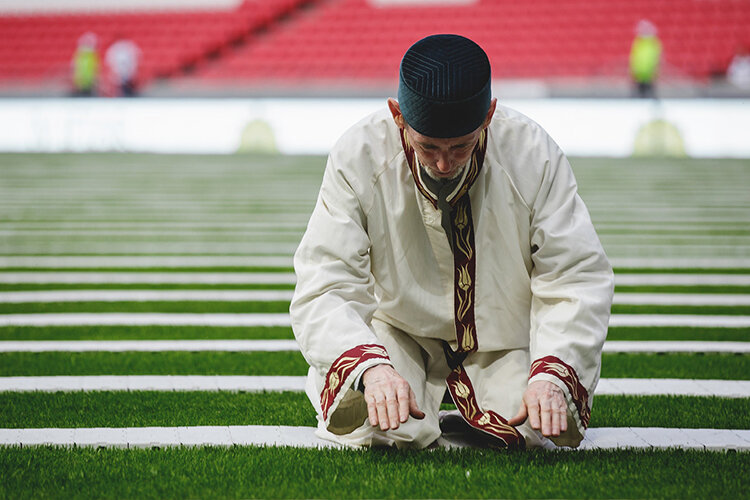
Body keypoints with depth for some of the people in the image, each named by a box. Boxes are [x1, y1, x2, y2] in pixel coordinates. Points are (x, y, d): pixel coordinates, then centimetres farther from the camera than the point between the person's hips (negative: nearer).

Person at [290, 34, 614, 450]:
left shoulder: (533, 154, -21)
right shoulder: (357, 157, -24)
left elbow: (578, 279, -18)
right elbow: (322, 289, -25)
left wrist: (552, 375, -36)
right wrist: (371, 367, -45)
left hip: (502, 335, 1)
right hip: (396, 334, -1)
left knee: (538, 428, -22)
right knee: (376, 426, -27)